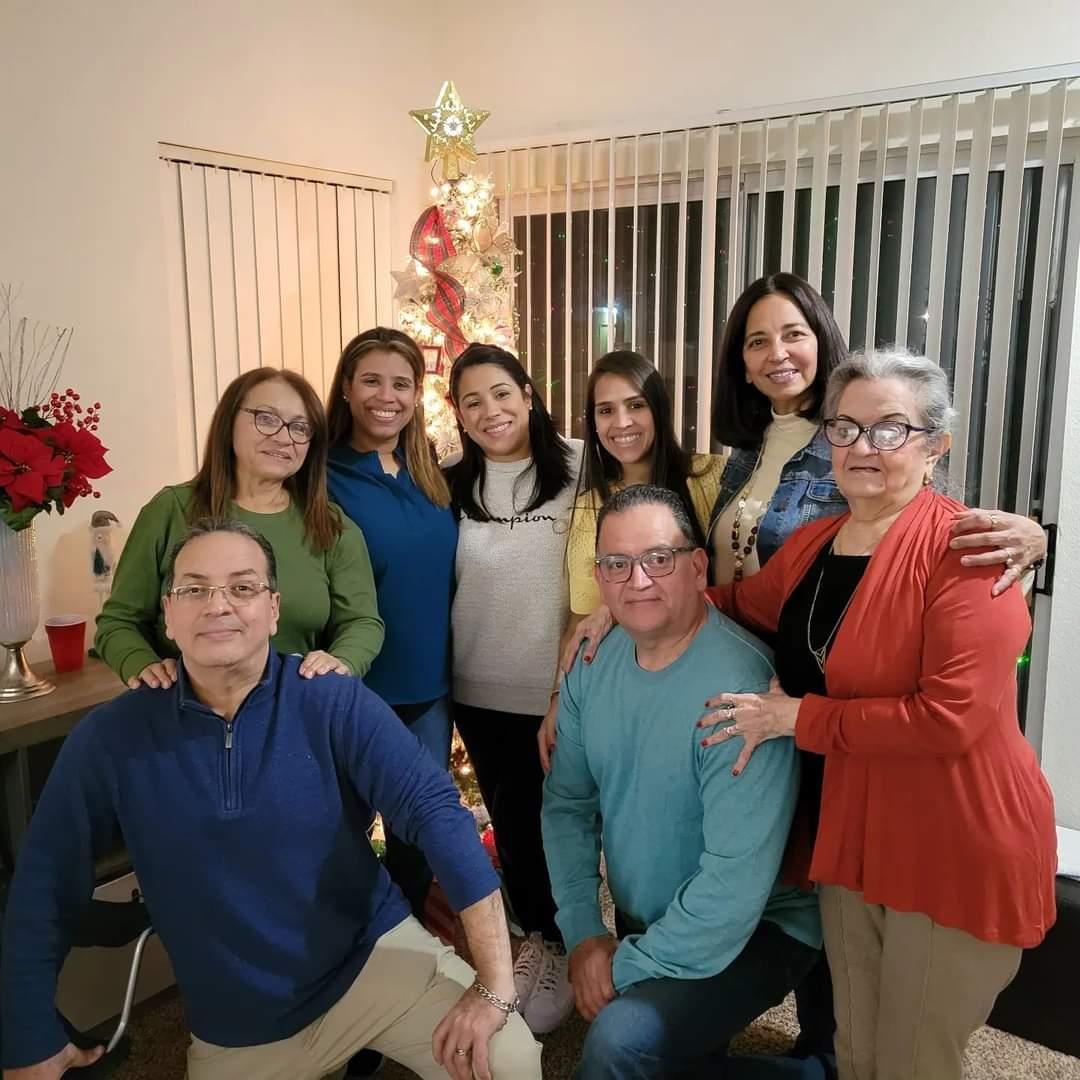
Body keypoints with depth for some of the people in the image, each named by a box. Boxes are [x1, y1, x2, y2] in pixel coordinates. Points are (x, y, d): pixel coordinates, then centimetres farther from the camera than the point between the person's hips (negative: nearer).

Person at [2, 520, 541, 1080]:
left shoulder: (333, 701, -16)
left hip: (373, 954, -2)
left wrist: (493, 985, -30)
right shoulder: (110, 738, -9)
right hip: (235, 1028, 3)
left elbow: (435, 808, -23)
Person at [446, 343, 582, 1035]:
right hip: (480, 688, 4)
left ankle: (565, 946, 30)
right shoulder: (452, 487, 3)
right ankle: (538, 937, 38)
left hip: (561, 687, -3)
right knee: (509, 819, 16)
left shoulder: (578, 470, -7)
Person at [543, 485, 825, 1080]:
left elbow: (737, 879, -28)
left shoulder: (739, 684, -28)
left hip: (752, 931, -6)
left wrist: (627, 963, -18)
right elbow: (567, 803, 3)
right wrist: (583, 934, -5)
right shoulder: (593, 666, -5)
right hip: (639, 922, 7)